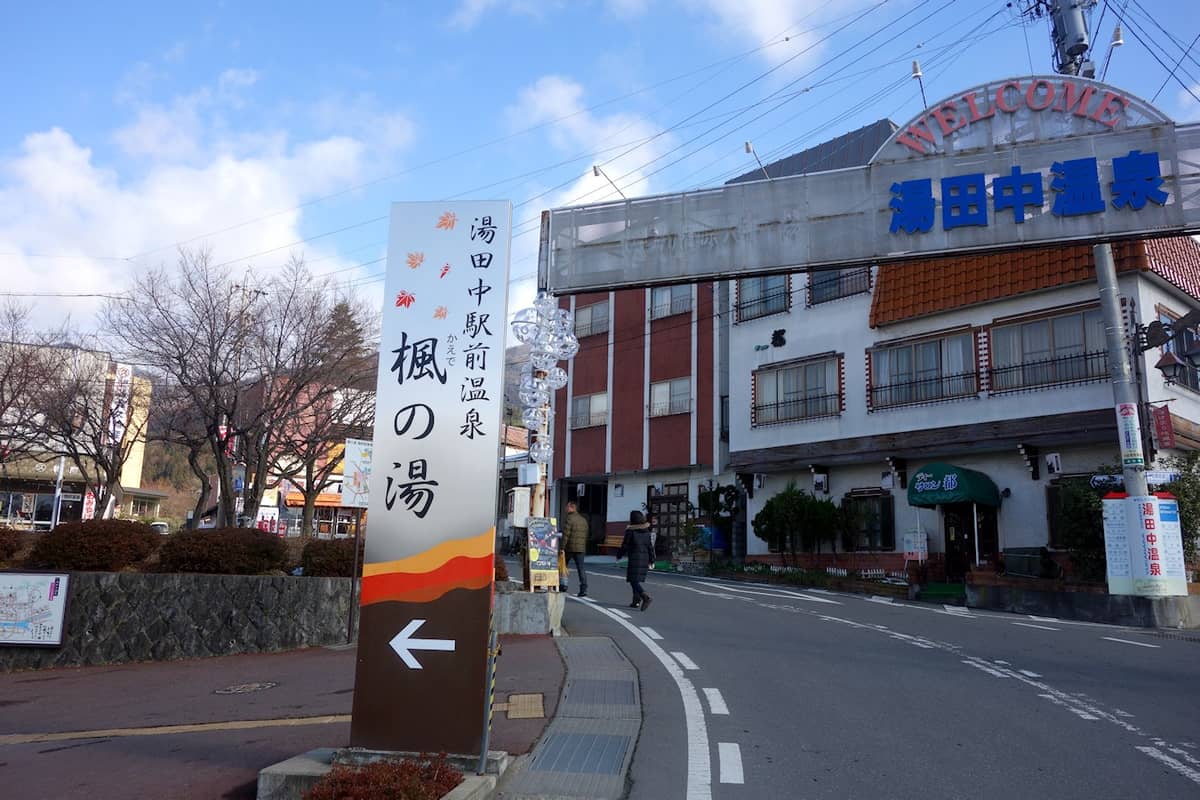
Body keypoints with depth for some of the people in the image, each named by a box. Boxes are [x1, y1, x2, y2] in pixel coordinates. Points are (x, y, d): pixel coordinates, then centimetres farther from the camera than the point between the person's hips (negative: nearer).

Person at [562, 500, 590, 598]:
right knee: (581, 569, 1)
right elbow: (585, 535, 15)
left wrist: (562, 547, -15)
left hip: (569, 548, -5)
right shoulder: (584, 520, 13)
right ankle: (584, 590, -8)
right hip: (581, 548, 5)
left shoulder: (569, 518, -9)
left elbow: (565, 534, -15)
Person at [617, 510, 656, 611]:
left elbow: (625, 546, -5)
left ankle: (645, 597, -26)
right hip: (644, 559, 6)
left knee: (633, 581, -6)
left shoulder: (630, 532, -9)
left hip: (634, 559, -6)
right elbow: (650, 547, 9)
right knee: (637, 580, 17)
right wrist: (651, 561, 15)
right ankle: (636, 601, 17)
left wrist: (619, 555, 11)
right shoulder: (646, 532, 7)